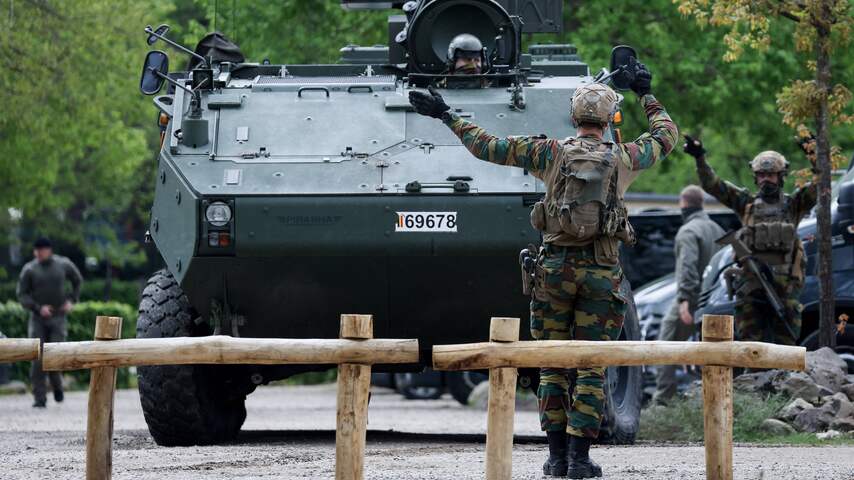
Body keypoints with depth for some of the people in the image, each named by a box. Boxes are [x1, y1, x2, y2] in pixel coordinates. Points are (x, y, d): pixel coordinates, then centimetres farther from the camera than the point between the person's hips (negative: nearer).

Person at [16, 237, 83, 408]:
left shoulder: (63, 265, 1)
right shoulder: (29, 269, -3)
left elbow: (78, 280, 20)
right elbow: (21, 295, -1)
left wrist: (71, 300, 7)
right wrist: (38, 308, -15)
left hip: (58, 317, 0)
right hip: (38, 318, 0)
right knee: (38, 359, -5)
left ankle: (57, 385, 21)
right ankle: (39, 397, 0)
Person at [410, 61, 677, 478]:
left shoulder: (552, 153, -1)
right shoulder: (623, 159, 2)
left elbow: (488, 147, 0)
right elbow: (666, 136, 21)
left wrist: (447, 117, 10)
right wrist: (647, 95, 34)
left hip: (555, 267, 0)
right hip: (601, 271, 0)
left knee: (553, 366, 8)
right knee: (591, 367, 2)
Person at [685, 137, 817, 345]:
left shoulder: (793, 204, 12)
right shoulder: (747, 203, 13)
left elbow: (818, 186, -2)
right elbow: (713, 185, 7)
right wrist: (700, 158, -6)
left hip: (785, 283, -1)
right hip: (751, 283, 1)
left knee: (785, 341, 1)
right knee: (751, 342, 1)